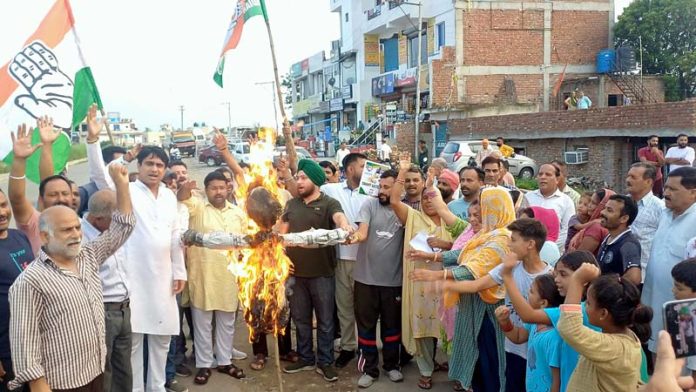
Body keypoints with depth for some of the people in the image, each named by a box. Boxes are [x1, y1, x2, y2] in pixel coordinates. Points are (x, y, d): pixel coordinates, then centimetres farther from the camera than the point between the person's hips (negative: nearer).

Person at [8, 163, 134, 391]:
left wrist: (121, 184, 1)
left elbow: (123, 227, 10)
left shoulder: (88, 257, 6)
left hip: (96, 373, 7)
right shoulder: (31, 282, -15)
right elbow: (25, 339, -17)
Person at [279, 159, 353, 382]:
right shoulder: (291, 204, 7)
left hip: (322, 273, -4)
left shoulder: (329, 203, -7)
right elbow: (281, 234, 11)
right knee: (300, 319, 15)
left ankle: (325, 363, 20)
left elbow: (339, 216, -29)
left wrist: (344, 225, -53)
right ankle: (305, 359, 30)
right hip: (296, 273, 4)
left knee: (325, 321, 7)